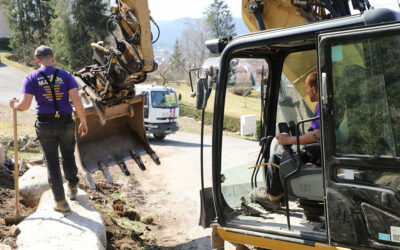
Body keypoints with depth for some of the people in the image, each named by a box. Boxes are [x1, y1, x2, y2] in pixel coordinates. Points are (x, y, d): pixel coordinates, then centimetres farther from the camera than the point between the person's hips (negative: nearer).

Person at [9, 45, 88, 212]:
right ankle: (73, 188, 39)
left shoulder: (31, 78, -5)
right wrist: (84, 122, 0)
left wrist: (14, 105, 10)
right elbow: (77, 101, -11)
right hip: (66, 123, 1)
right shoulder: (65, 75, -2)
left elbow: (24, 105, -13)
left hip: (45, 126, -1)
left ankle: (61, 202, 11)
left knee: (52, 162, 8)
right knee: (68, 155, 26)